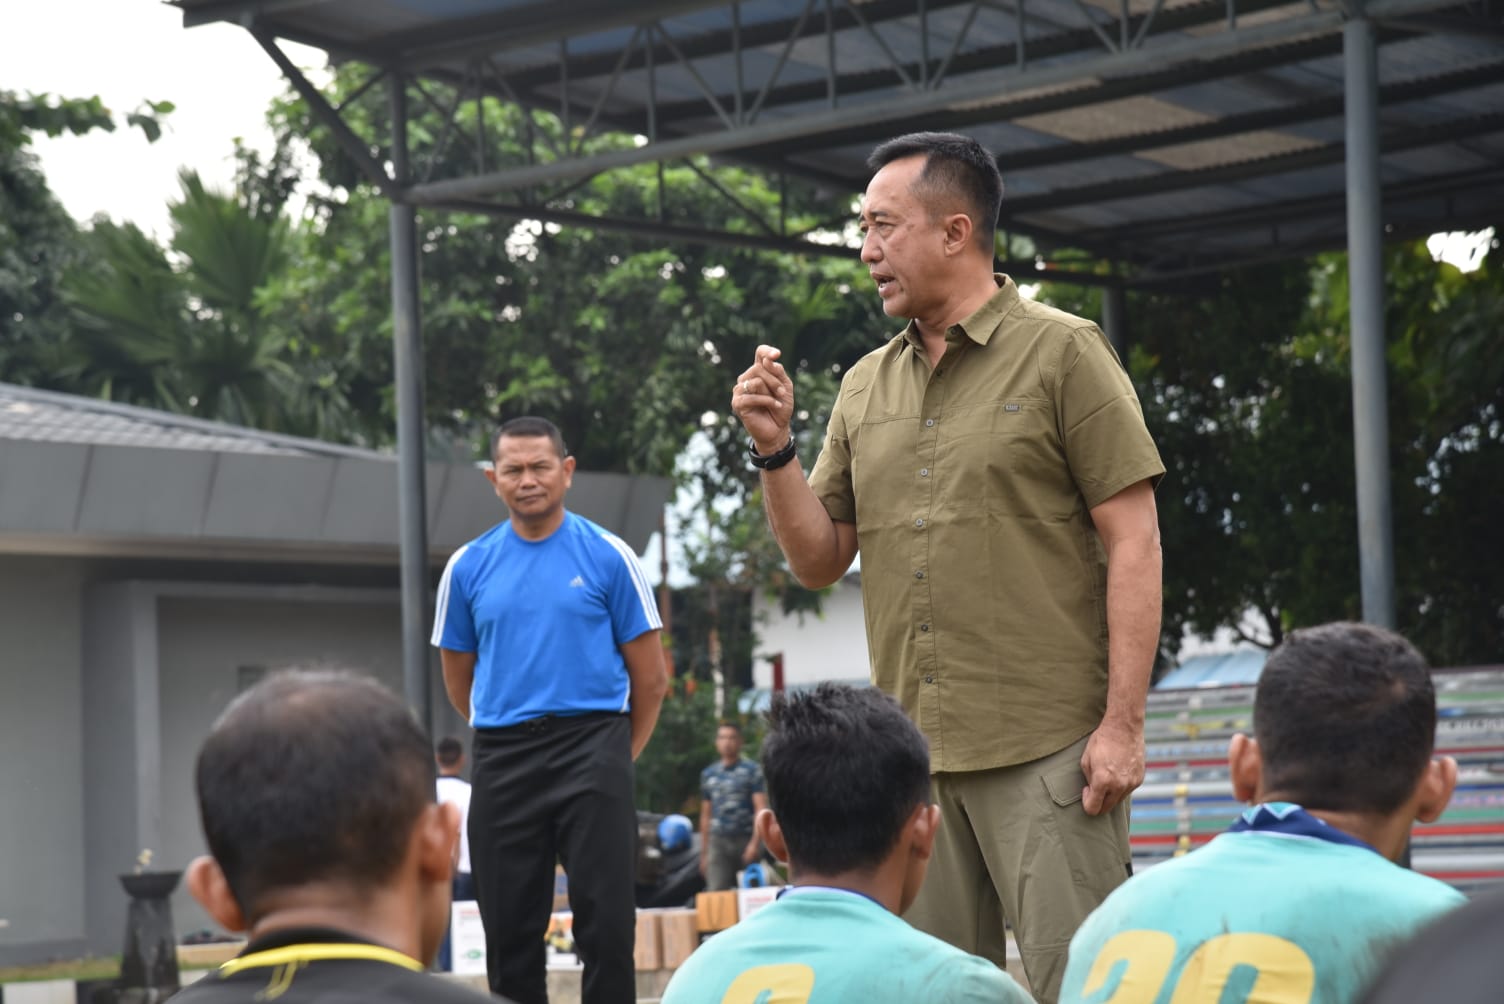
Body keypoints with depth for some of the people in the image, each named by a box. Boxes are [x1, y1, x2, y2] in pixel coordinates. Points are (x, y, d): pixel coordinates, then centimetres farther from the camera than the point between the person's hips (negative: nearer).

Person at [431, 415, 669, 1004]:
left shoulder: (608, 557, 0)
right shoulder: (468, 567, 8)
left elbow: (649, 678, 4)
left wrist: (616, 753, 8)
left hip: (593, 745, -3)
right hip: (501, 764, 3)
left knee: (606, 921, -7)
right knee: (509, 929, 5)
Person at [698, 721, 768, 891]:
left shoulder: (752, 771, 3)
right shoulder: (708, 774, 15)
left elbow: (761, 807, -5)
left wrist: (755, 842, -16)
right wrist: (703, 852, 16)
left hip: (746, 839, -2)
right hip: (718, 842, 2)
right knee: (716, 892, -11)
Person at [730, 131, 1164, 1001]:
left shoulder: (1062, 354, -1)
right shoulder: (867, 387, 16)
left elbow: (1134, 540, -6)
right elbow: (820, 561, 17)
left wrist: (1123, 724, -14)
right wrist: (775, 448, 0)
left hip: (1045, 748, -6)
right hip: (914, 756, 6)